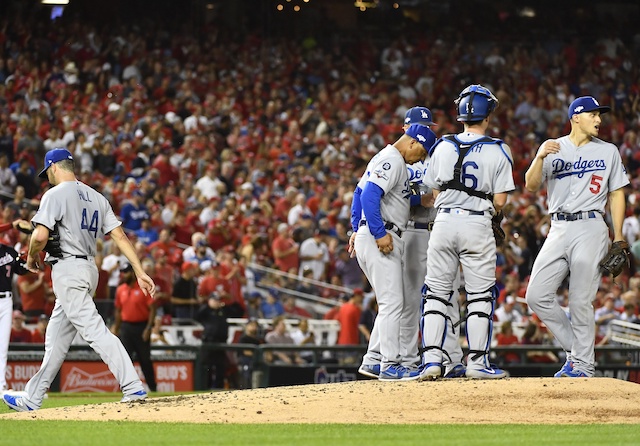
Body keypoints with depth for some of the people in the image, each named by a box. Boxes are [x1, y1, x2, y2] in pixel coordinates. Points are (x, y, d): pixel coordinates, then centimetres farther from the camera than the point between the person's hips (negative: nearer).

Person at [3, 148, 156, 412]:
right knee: (56, 338, 15)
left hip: (67, 269, -9)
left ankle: (133, 388, -26)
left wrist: (32, 257, 2)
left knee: (94, 330, -15)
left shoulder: (55, 194, -8)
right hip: (89, 269, 9)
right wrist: (140, 272, 4)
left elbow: (40, 236, -19)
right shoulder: (96, 197, 14)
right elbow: (119, 235, 8)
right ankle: (32, 399, 22)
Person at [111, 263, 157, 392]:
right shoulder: (120, 290, 8)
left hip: (141, 327, -4)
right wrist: (116, 329, 10)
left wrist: (148, 328, -15)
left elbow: (152, 309, -9)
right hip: (126, 327, 4)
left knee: (145, 360, 4)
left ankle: (153, 388, 15)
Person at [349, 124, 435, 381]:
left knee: (396, 302, 14)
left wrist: (357, 229, 22)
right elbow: (369, 195, -23)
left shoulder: (383, 158, 20)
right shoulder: (392, 161, -12)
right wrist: (379, 233, -24)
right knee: (392, 302, -10)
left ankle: (373, 360, 14)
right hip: (380, 238, -11)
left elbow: (359, 192, 26)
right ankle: (389, 365, -11)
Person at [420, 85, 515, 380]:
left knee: (436, 293, 7)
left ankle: (431, 359, 0)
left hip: (444, 221, 2)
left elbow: (435, 192, 8)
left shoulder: (442, 147, 4)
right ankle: (477, 362, 4)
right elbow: (500, 200, -4)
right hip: (478, 225, -2)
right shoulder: (498, 152, -4)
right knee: (480, 296, 5)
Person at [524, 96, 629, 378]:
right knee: (537, 296, -6)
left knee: (580, 302, -7)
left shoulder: (608, 151, 10)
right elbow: (531, 186, 1)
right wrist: (540, 158, -18)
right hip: (559, 229, 2)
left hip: (590, 228, -2)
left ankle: (583, 363, 3)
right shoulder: (552, 148, 10)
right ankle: (575, 349, 9)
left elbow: (617, 194, 11)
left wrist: (618, 238, 3)